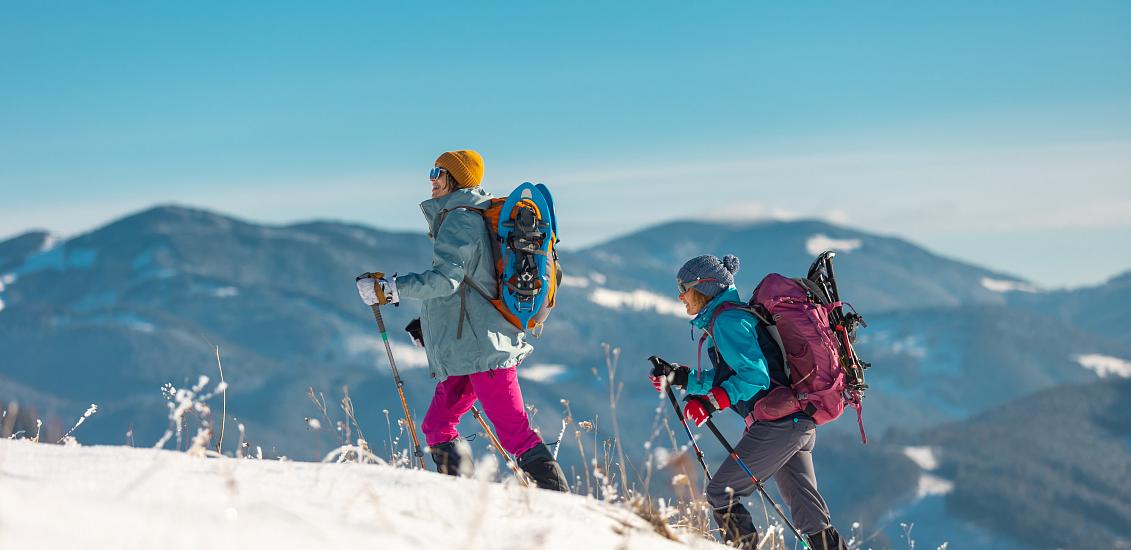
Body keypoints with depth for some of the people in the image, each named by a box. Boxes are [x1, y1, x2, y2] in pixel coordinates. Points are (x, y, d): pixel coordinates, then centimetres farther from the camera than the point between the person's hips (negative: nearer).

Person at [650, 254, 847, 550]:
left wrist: (713, 401, -26)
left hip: (776, 424, -10)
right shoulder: (732, 315, 19)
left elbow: (754, 375, -20)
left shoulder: (726, 319, -11)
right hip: (798, 424, 10)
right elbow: (728, 376, 24)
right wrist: (681, 378, 21)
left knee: (721, 493, -2)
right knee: (805, 504, 9)